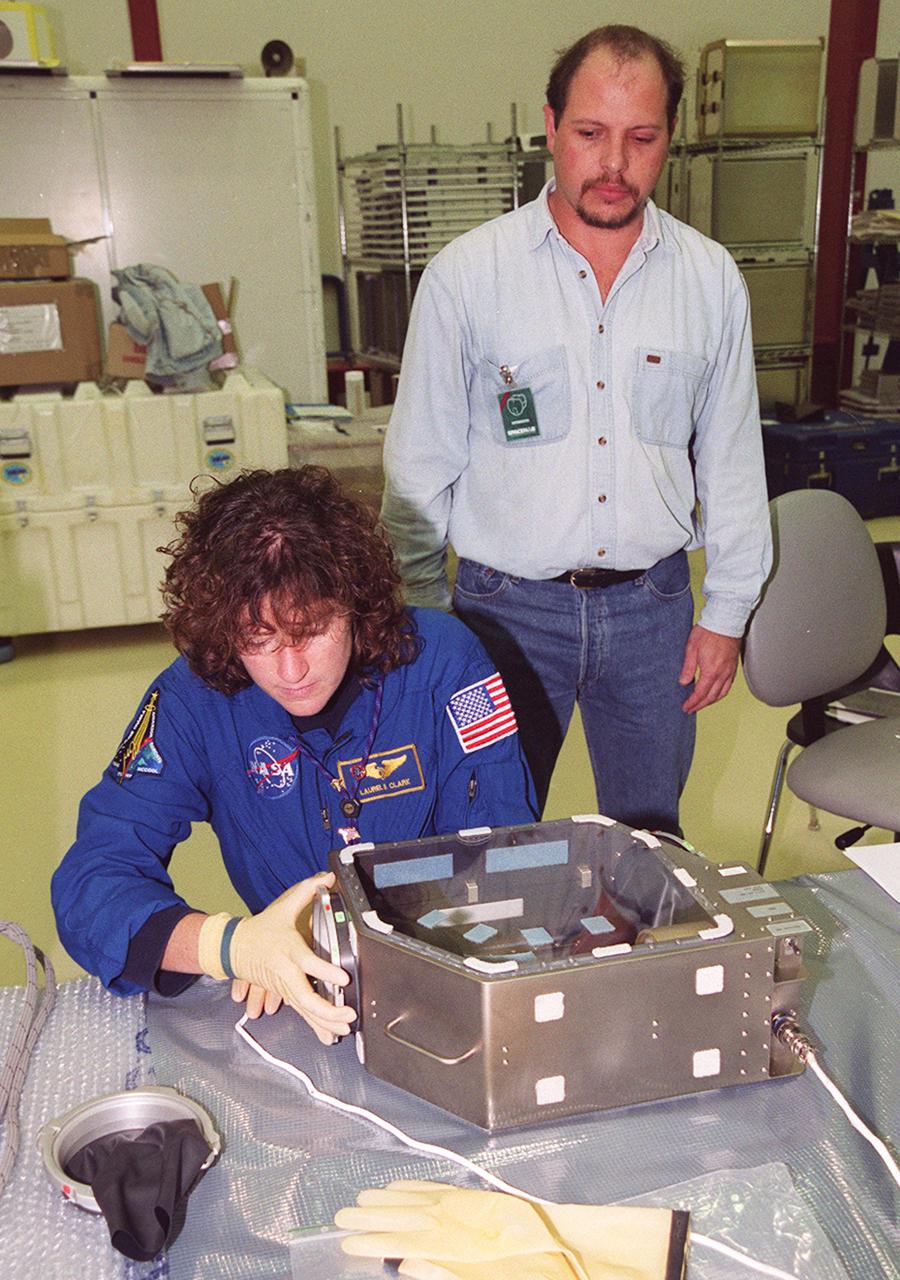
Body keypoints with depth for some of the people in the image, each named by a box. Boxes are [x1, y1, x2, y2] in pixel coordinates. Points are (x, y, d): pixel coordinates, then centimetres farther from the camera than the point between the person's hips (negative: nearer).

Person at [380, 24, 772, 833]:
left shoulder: (712, 279, 2)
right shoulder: (465, 275, -6)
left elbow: (732, 458, 8)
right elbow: (421, 467, -2)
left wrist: (727, 612, 7)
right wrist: (421, 618, -1)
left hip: (653, 605, 2)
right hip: (505, 606, -2)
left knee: (651, 843, 18)